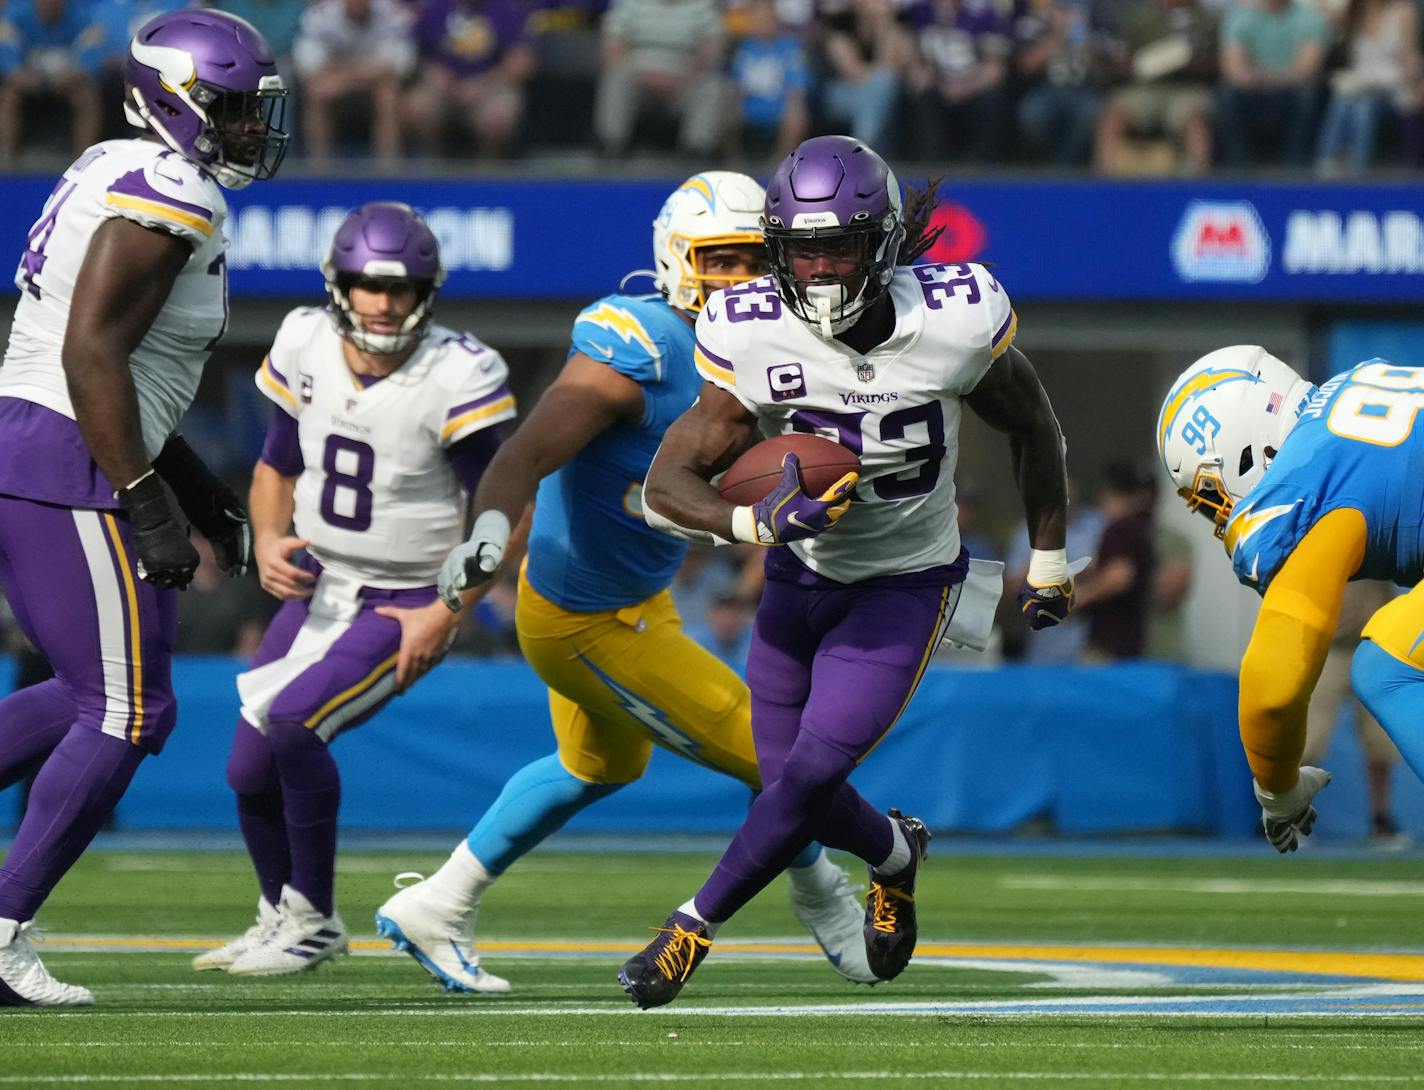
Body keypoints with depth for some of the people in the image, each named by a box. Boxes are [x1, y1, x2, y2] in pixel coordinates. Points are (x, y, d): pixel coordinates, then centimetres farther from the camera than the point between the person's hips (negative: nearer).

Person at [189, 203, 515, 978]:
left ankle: (313, 922, -8)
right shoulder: (306, 348, -4)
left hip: (405, 607, -6)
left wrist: (445, 614, -18)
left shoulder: (458, 378, -19)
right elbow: (276, 469, 12)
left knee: (292, 721, -25)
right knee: (249, 768, 4)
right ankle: (279, 915, 31)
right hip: (318, 589, 6)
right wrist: (269, 544, -7)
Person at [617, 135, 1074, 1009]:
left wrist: (1050, 560, 8)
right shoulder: (751, 337, -19)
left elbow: (1034, 428, -1)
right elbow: (668, 483, -16)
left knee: (815, 769, -16)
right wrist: (756, 521, -36)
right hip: (801, 575, 3)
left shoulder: (956, 322, -21)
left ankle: (695, 926, 0)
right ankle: (895, 853, 40)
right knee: (793, 783, 7)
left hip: (907, 585, -3)